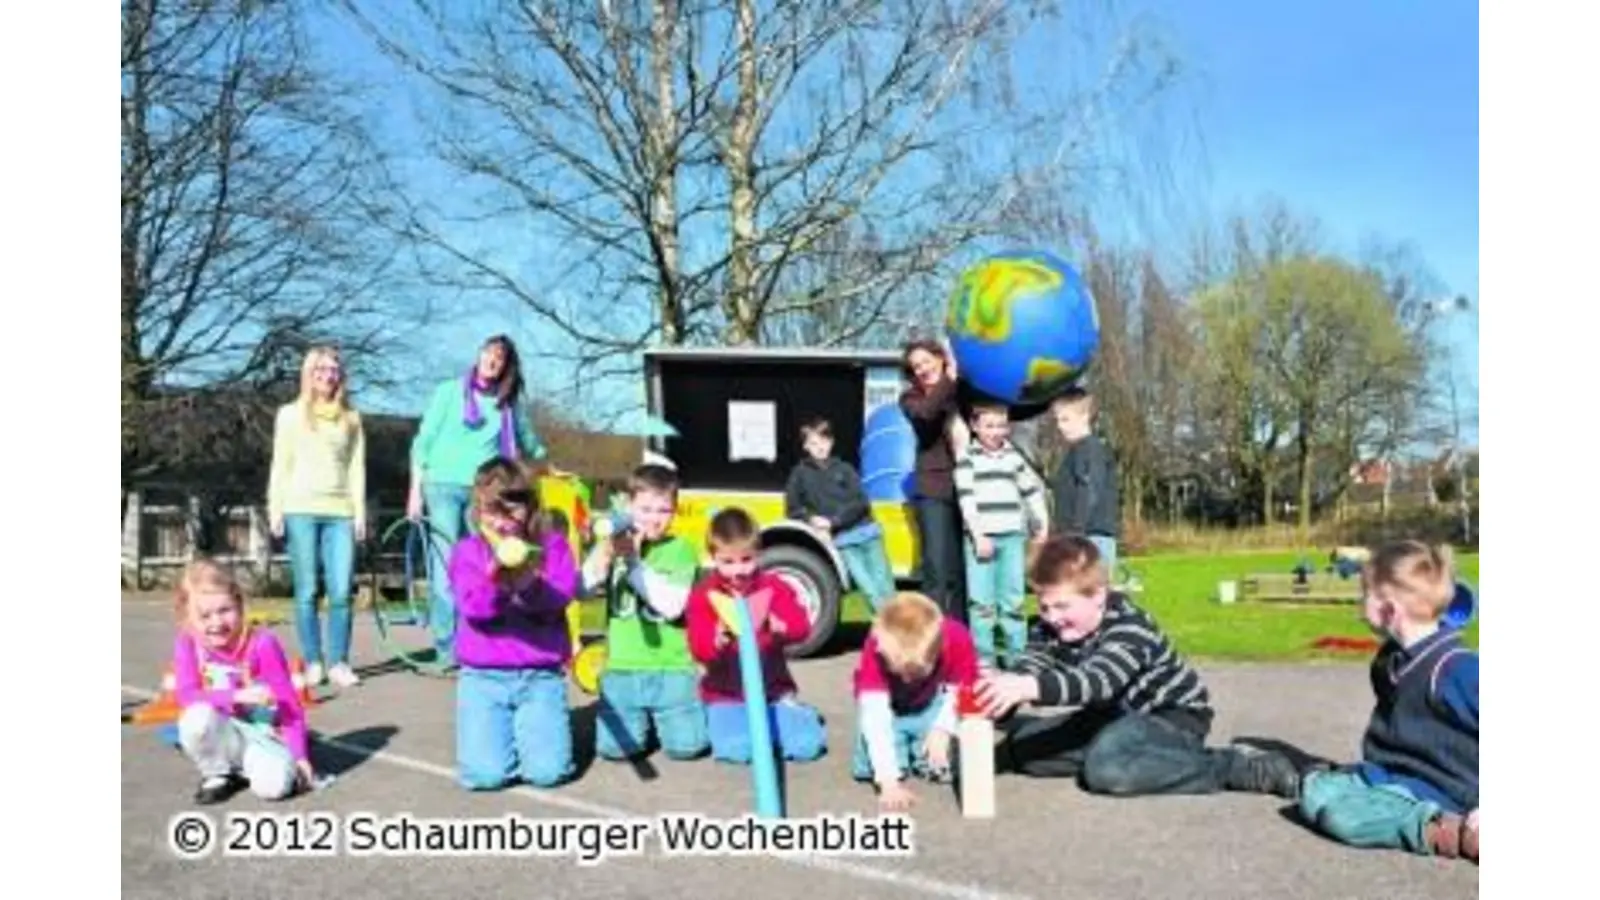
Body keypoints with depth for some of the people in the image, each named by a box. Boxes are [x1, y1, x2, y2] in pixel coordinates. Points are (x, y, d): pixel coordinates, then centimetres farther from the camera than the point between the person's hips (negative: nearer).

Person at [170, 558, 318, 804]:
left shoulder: (261, 644, -14)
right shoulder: (187, 645, -8)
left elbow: (289, 702, -13)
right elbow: (187, 696, -18)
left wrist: (299, 755, -17)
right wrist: (237, 696, -30)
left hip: (262, 734, -2)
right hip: (221, 736, 2)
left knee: (274, 784, -31)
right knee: (198, 717, -32)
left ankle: (245, 766, 6)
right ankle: (218, 774, -3)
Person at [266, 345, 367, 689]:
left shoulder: (351, 418, 14)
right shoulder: (290, 414, 11)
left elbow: (357, 467, 12)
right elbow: (280, 465, 9)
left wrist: (360, 511, 4)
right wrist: (275, 508, 0)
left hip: (340, 511, 1)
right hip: (300, 509, -1)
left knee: (341, 591, -6)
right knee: (306, 591, -2)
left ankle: (339, 663, 1)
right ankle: (312, 663, 4)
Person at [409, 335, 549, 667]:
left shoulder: (510, 403, 13)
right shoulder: (450, 391, 6)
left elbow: (529, 441, 30)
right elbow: (423, 442, 5)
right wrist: (416, 490, -1)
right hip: (444, 486, -2)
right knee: (446, 568, -6)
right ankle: (447, 649, -5)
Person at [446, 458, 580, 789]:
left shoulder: (552, 543, 4)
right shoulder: (468, 551, 3)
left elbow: (561, 596, -11)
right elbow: (474, 608, -10)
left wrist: (530, 583, -31)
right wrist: (494, 578, -31)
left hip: (541, 676, 0)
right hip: (483, 676, 0)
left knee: (548, 770, -12)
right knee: (486, 774, -13)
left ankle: (528, 727, 20)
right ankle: (500, 730, 20)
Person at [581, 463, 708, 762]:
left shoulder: (682, 550, -1)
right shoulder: (616, 543, 6)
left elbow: (673, 606, -13)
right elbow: (583, 589, -5)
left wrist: (634, 563, -19)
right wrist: (604, 553, -24)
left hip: (671, 669, -2)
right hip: (622, 669, 2)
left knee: (686, 746, -8)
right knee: (615, 748, -8)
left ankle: (661, 718, 24)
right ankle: (643, 721, 24)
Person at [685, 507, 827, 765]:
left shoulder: (774, 587, 1)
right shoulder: (703, 595, -4)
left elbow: (801, 627, -11)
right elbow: (699, 649, -13)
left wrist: (776, 625, -33)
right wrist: (719, 638, -36)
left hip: (773, 690, 1)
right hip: (726, 695, -1)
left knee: (806, 746, -15)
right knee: (736, 750, -25)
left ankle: (800, 714, 18)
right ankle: (720, 720, 9)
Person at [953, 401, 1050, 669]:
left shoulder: (1014, 456, 12)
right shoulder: (967, 458, -1)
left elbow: (1032, 490, 18)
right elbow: (966, 498, -7)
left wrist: (1043, 524, 12)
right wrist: (978, 534, -13)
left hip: (1012, 536, 3)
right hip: (980, 536, -3)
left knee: (1013, 599, 7)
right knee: (981, 600, -3)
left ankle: (1017, 654, 13)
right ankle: (984, 656, 3)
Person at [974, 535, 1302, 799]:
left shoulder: (1129, 627, -30)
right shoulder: (1052, 629, -9)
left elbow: (1096, 681, -49)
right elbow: (1026, 674, -24)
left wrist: (1032, 686, -65)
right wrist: (1000, 689, -47)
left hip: (1173, 715, -8)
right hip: (1117, 716, 8)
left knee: (1106, 767, -36)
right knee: (1023, 743, -1)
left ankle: (1242, 766, -24)